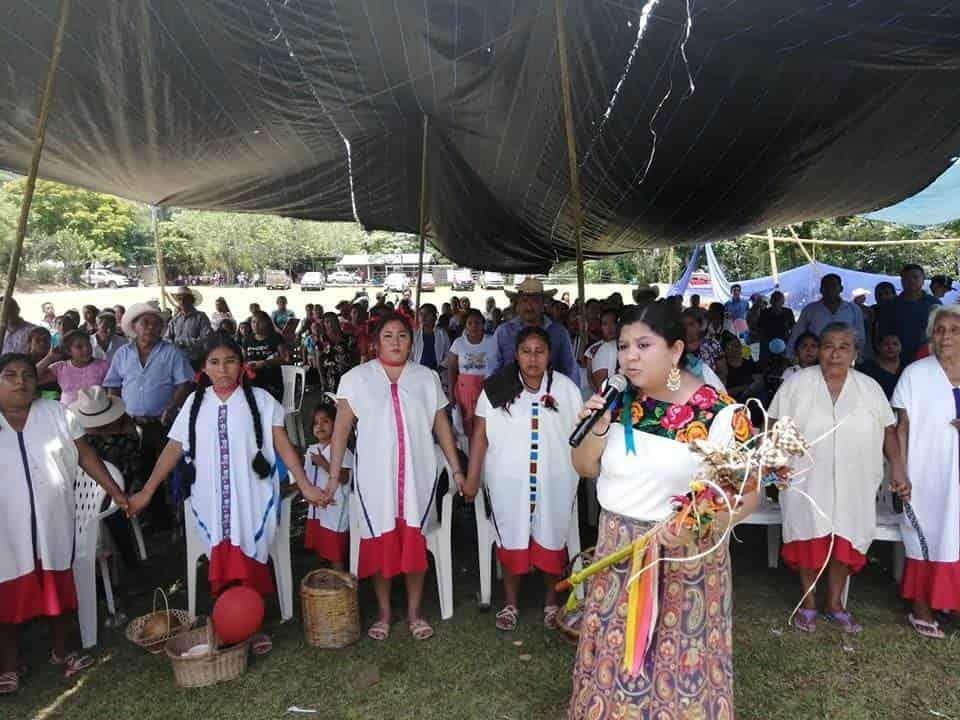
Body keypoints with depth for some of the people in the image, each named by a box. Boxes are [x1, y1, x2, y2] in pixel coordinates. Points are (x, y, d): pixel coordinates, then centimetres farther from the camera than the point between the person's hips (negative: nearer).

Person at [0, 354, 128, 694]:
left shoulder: (56, 413, 0)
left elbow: (85, 455, 1)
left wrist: (115, 492, -2)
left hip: (53, 523, 1)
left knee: (59, 588, 13)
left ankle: (63, 650, 32)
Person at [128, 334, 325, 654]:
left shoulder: (259, 400, -1)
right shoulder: (195, 403, 6)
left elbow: (283, 445, -3)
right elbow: (173, 449, 8)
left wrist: (305, 486, -10)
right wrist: (146, 492, 5)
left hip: (251, 500, -2)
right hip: (212, 502, 2)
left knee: (250, 565, 4)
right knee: (222, 567, 6)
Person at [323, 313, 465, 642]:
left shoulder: (427, 378, 4)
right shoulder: (356, 378, -1)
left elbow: (441, 426, 9)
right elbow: (341, 428, 0)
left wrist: (456, 469, 8)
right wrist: (333, 475, -2)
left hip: (418, 475, 1)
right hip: (375, 477, -1)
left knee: (415, 542, 8)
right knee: (380, 543, 9)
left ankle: (414, 611, 25)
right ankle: (383, 611, 27)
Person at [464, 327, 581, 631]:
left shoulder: (566, 388, 1)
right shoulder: (496, 388, -3)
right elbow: (480, 434, -2)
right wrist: (472, 477, -4)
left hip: (554, 481, 1)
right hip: (509, 481, 0)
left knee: (551, 538, 10)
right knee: (512, 538, 10)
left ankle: (551, 601, 31)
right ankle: (510, 602, 28)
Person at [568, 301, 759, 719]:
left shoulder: (720, 413, -15)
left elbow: (748, 495, -11)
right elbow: (586, 469, 7)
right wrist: (595, 432, -12)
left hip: (684, 556, -4)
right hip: (618, 551, 4)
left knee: (681, 663, 11)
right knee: (614, 657, 16)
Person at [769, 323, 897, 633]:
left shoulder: (870, 388, 2)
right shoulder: (796, 384, -5)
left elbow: (888, 431, 7)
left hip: (852, 484, 2)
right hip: (807, 481, -2)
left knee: (845, 542, 8)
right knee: (809, 541, 4)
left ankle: (835, 603, 27)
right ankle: (808, 602, 23)